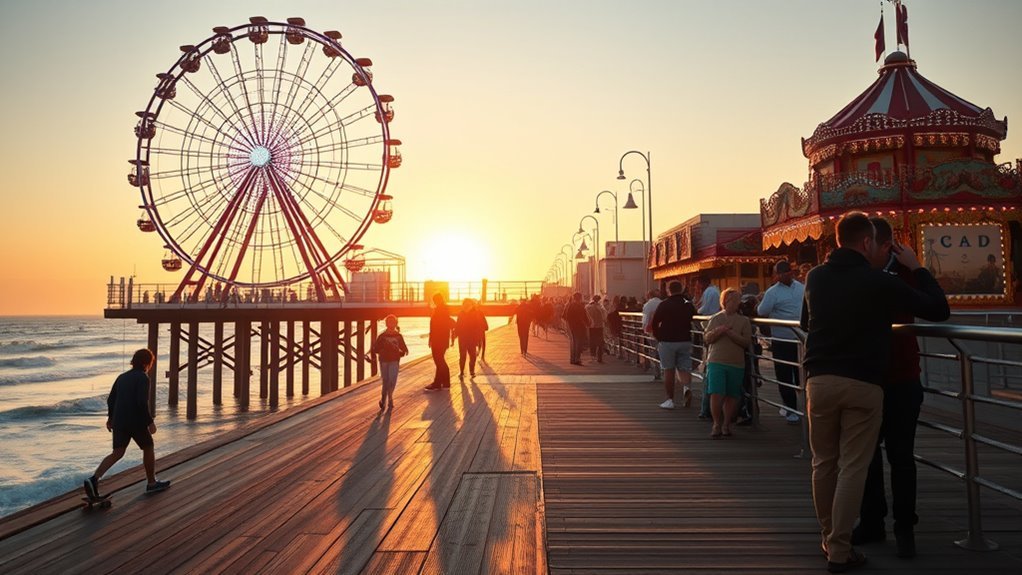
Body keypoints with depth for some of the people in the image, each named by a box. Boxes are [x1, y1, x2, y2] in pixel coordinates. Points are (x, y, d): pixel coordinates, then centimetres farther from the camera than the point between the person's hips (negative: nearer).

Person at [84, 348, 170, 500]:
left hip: (119, 421, 7)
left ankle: (94, 479, -12)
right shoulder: (143, 378, -12)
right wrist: (150, 422, -15)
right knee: (148, 448, 12)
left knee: (117, 453, 8)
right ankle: (152, 483, 21)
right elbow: (142, 402, -22)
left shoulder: (122, 377, 12)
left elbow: (111, 399, 16)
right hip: (136, 421, -6)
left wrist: (111, 418, 29)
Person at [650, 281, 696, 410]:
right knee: (684, 368, 9)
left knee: (669, 370, 5)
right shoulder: (688, 304, 3)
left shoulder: (664, 305, -8)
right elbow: (693, 318, 13)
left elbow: (653, 324, -8)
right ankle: (686, 387, -20)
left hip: (667, 341, -3)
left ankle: (670, 400, 7)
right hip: (685, 341, 3)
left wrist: (659, 337, 5)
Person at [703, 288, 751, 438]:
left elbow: (747, 341, -3)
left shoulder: (744, 320, 5)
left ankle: (726, 424, 20)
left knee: (731, 396, 7)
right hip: (716, 362, -1)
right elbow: (707, 338, 5)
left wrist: (731, 334, -15)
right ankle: (717, 424, 5)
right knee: (716, 394, -9)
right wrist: (718, 331, -13)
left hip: (736, 364, 1)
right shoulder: (715, 318, 8)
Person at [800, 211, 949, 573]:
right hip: (862, 384, -4)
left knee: (824, 462, 14)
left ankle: (829, 540, 25)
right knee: (852, 467, 2)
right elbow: (939, 310, 0)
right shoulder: (879, 282, -7)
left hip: (820, 380, 4)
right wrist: (916, 267, 9)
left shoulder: (815, 277, 7)